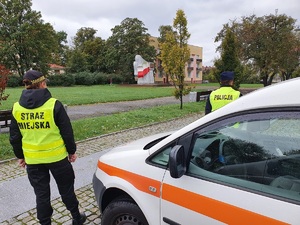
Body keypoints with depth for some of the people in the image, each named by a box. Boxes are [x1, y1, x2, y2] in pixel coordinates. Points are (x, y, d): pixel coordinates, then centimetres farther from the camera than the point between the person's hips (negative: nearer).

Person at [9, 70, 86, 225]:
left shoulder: (17, 108, -1)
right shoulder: (53, 104, -14)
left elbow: (14, 137, 7)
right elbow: (67, 132, -10)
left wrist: (20, 156, 19)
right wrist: (72, 151, 3)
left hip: (32, 159, 3)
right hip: (56, 156, -3)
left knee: (41, 193, 15)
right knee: (66, 188, 15)